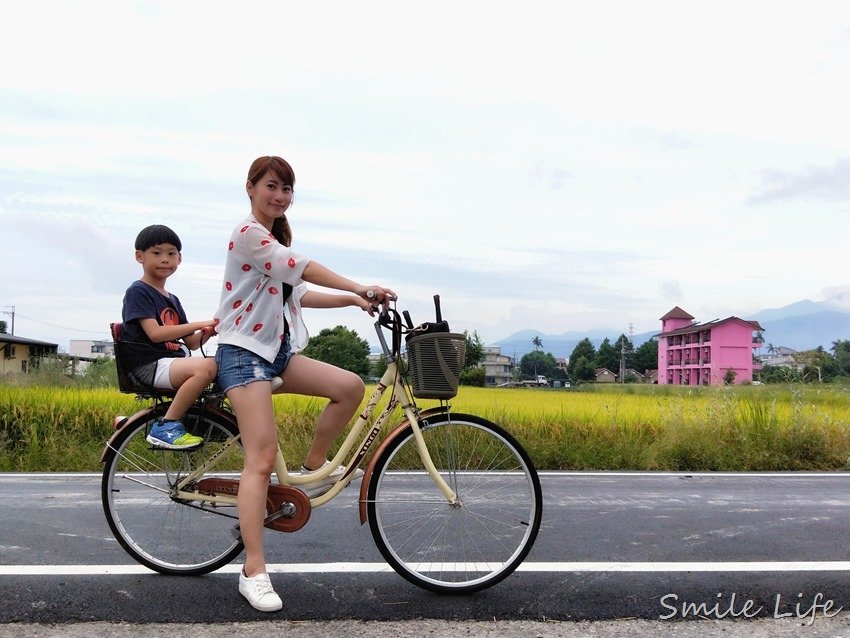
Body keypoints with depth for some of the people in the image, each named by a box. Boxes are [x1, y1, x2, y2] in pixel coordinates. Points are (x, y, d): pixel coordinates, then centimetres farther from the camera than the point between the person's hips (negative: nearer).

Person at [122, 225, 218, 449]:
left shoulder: (173, 300, 22)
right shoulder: (137, 292, -3)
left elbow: (192, 343, 17)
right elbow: (155, 333, -17)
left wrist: (208, 332, -5)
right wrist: (199, 324, -17)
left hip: (174, 360, 8)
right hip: (150, 365, -8)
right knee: (207, 367, -34)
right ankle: (165, 427, -23)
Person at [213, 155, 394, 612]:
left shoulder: (276, 240, 19)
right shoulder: (248, 234, -10)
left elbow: (298, 294, 14)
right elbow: (304, 269, -20)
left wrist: (353, 299, 5)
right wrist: (362, 289, -20)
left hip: (277, 350, 8)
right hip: (243, 352, -8)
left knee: (351, 386, -10)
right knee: (262, 457, -16)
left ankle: (313, 470, 10)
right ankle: (254, 572, -11)